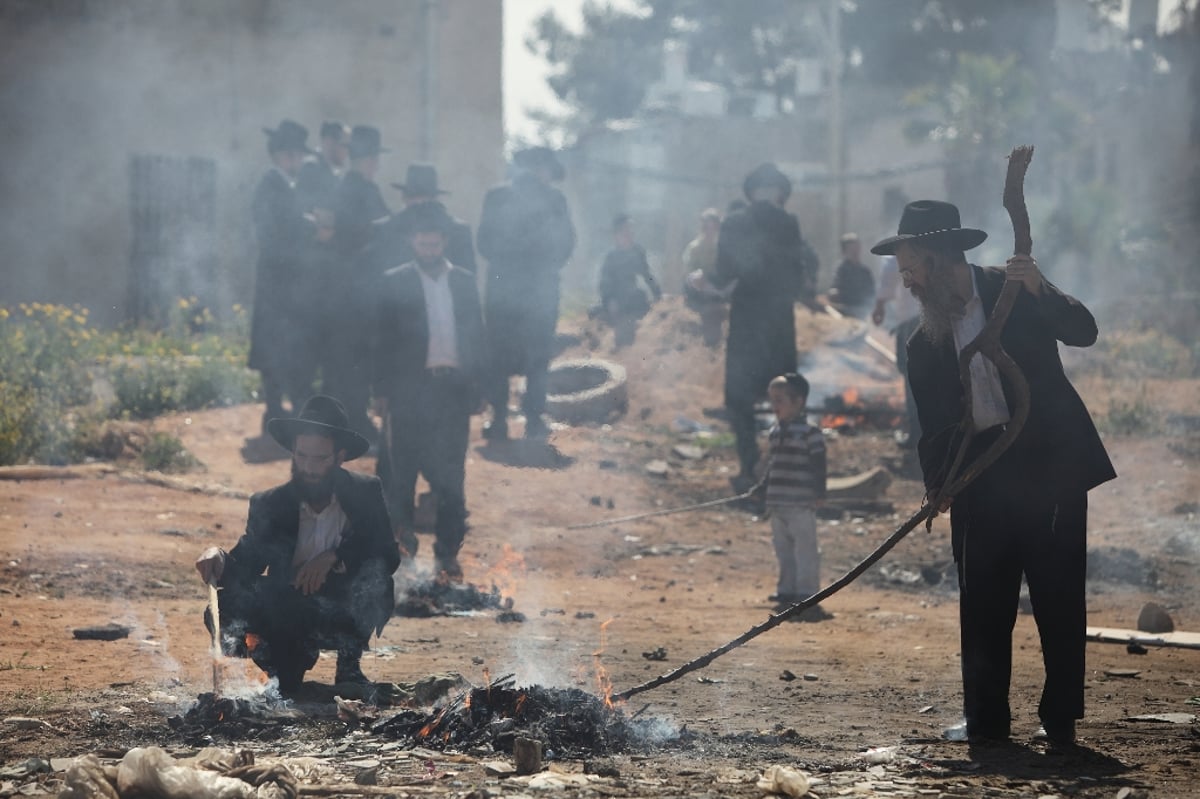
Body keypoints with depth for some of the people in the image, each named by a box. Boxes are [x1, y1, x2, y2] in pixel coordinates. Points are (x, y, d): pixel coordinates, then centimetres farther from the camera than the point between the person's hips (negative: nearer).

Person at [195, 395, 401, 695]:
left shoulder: (365, 493, -5)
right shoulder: (268, 504, -3)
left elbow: (389, 557, -14)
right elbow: (243, 569, -9)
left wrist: (334, 556, -29)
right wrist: (218, 557, -32)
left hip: (346, 615, -1)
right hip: (288, 619, 1)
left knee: (374, 571, -33)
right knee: (224, 612, -26)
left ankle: (349, 667, -8)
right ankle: (286, 670, 3)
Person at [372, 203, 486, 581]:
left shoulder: (463, 282, 9)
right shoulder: (395, 283, 2)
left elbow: (476, 337, 11)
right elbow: (383, 340, 1)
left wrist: (476, 390, 6)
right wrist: (382, 391, -4)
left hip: (452, 390, 2)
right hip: (409, 390, -2)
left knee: (451, 476, 2)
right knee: (403, 471, 3)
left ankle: (448, 553, 7)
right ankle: (401, 545, 16)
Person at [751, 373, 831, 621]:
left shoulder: (809, 433, -9)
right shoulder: (775, 433, 14)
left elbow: (818, 466, -11)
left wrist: (818, 493, -16)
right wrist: (762, 488, 16)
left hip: (801, 506, -8)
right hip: (777, 505, 8)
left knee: (805, 551, -6)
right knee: (783, 551, 13)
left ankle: (807, 597, -5)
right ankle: (787, 593, 21)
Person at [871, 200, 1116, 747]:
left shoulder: (1013, 292, 1)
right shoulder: (925, 343, 11)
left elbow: (1083, 332, -10)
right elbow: (933, 425, 9)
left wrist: (1040, 290, -26)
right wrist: (935, 483, -6)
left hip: (1049, 460, -4)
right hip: (981, 472, 4)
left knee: (1058, 593, -3)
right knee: (982, 601, 1)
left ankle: (1060, 717, 4)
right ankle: (985, 718, 7)